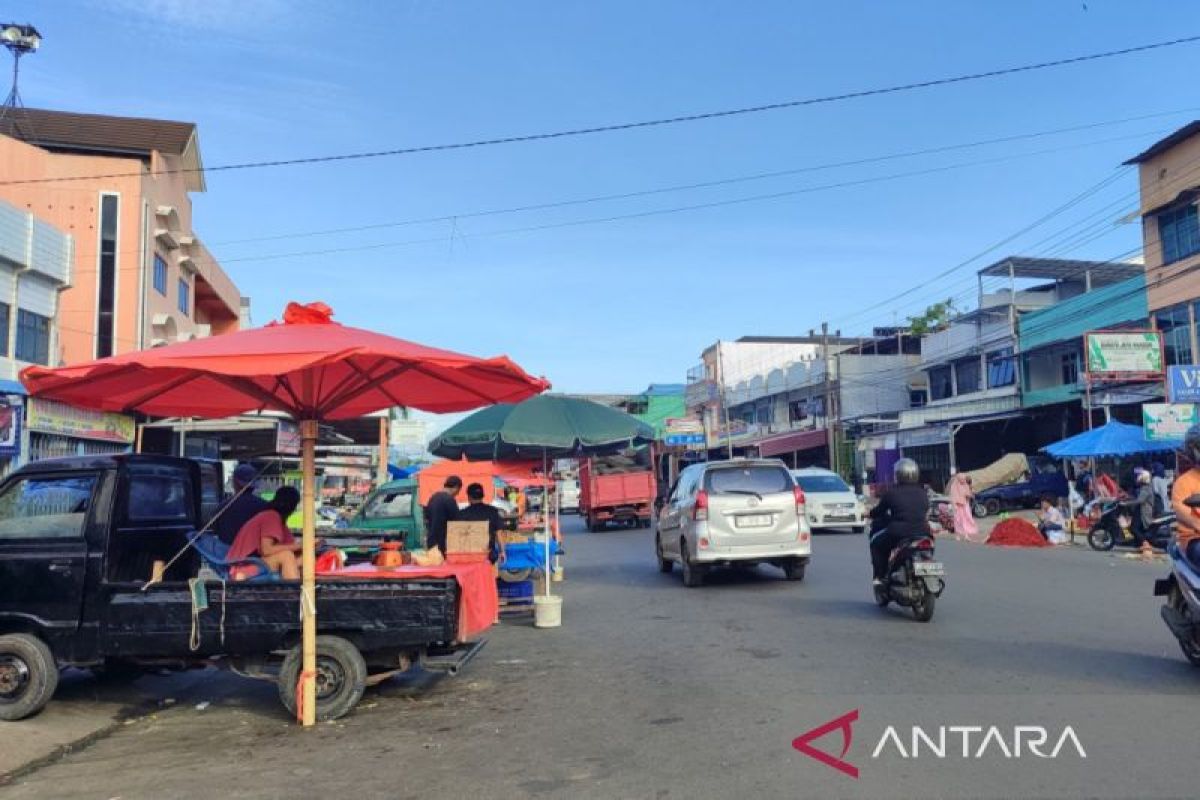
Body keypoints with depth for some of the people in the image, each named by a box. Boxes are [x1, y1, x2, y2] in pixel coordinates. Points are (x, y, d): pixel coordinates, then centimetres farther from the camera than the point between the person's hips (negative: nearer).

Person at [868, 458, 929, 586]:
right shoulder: (922, 493, 12)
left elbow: (879, 511, 8)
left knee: (876, 542, 20)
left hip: (898, 533, -4)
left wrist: (871, 513, 30)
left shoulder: (891, 493, -2)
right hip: (922, 533, 4)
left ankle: (878, 577, 12)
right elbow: (926, 513, 20)